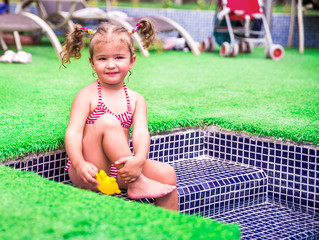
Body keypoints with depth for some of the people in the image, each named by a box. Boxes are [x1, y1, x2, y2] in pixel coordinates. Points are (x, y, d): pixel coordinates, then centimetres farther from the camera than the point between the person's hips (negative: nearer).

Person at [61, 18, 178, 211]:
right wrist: (80, 164, -33)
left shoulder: (136, 99, 7)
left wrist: (139, 160, -31)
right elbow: (73, 133, -13)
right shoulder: (87, 96, -4)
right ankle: (137, 183, -25)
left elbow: (141, 133, -8)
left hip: (119, 171, 5)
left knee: (167, 173, -14)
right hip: (90, 173, -4)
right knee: (107, 121, -27)